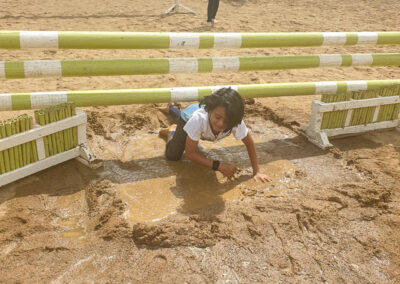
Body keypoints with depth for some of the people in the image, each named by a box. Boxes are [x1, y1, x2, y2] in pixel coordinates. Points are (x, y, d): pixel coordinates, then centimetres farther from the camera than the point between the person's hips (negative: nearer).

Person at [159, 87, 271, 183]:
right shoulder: (198, 118, -51)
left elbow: (249, 143, -27)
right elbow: (189, 153, -41)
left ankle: (172, 108, 66)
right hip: (188, 117, -3)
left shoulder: (236, 122, -46)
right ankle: (172, 130, 16)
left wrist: (256, 172, -31)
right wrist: (218, 166, -49)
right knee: (172, 155, -13)